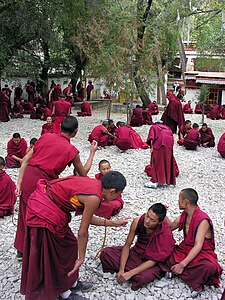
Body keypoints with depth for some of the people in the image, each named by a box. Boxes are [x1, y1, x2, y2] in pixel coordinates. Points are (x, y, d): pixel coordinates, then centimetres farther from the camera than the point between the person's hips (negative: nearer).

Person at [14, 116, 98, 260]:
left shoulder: (46, 136, 6)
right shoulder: (71, 150, -5)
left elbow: (26, 159, 3)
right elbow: (83, 173, 10)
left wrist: (19, 183, 5)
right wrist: (92, 152, 18)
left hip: (27, 176, 6)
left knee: (26, 214, 21)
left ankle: (22, 250, 38)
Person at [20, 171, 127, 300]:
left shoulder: (94, 183, 5)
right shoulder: (94, 198, -20)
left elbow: (87, 218, 16)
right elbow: (82, 232, -12)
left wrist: (112, 223, 23)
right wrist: (81, 258, -1)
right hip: (44, 212, -9)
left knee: (69, 245, 21)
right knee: (53, 255, 8)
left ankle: (72, 283, 37)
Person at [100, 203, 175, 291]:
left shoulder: (165, 233, -28)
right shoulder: (138, 221, -18)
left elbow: (153, 261, -23)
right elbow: (127, 246, -9)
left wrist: (129, 273, -28)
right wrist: (121, 270, -18)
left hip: (151, 263, -3)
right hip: (136, 253, 3)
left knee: (144, 277, -36)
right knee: (106, 253, -12)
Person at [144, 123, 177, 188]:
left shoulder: (153, 127, 25)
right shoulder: (167, 127, 36)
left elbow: (151, 137, 5)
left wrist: (152, 147, -5)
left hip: (159, 142, -4)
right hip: (169, 142, 4)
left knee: (157, 161, -3)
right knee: (167, 160, 12)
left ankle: (154, 181, -8)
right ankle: (165, 180, 14)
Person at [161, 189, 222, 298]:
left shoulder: (203, 220, -23)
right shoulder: (185, 215, 1)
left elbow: (198, 246, -28)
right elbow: (171, 227, 14)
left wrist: (182, 264, -32)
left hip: (202, 253, -6)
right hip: (185, 249, 7)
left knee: (208, 267, -39)